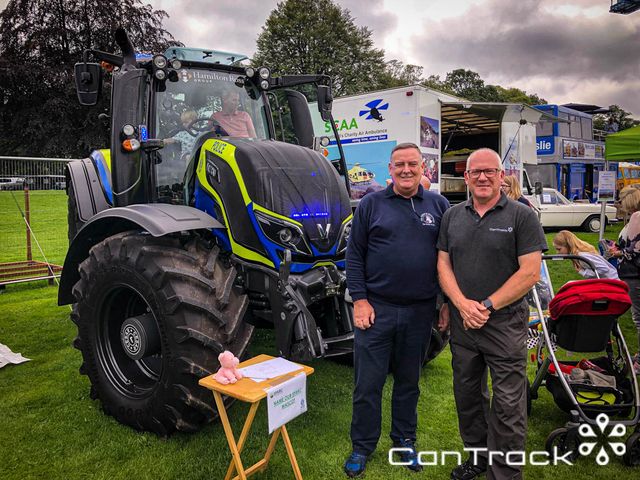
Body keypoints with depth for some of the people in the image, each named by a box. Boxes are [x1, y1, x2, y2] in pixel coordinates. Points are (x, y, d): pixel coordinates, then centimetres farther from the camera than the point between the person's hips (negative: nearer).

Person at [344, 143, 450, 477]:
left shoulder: (439, 205, 6)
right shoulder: (371, 204, 1)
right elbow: (354, 256, 0)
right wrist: (359, 300, -7)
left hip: (420, 311, 2)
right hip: (376, 309, -1)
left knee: (409, 381, 17)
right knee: (368, 383, 6)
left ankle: (405, 440, 36)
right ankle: (362, 446, 25)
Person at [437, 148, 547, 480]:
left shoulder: (521, 216, -5)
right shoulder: (452, 216, 8)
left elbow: (530, 272, -11)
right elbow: (443, 265, 5)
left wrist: (487, 306, -15)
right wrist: (462, 304, -11)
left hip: (505, 325, -4)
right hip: (462, 324, 5)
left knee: (507, 405, 3)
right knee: (467, 395, 17)